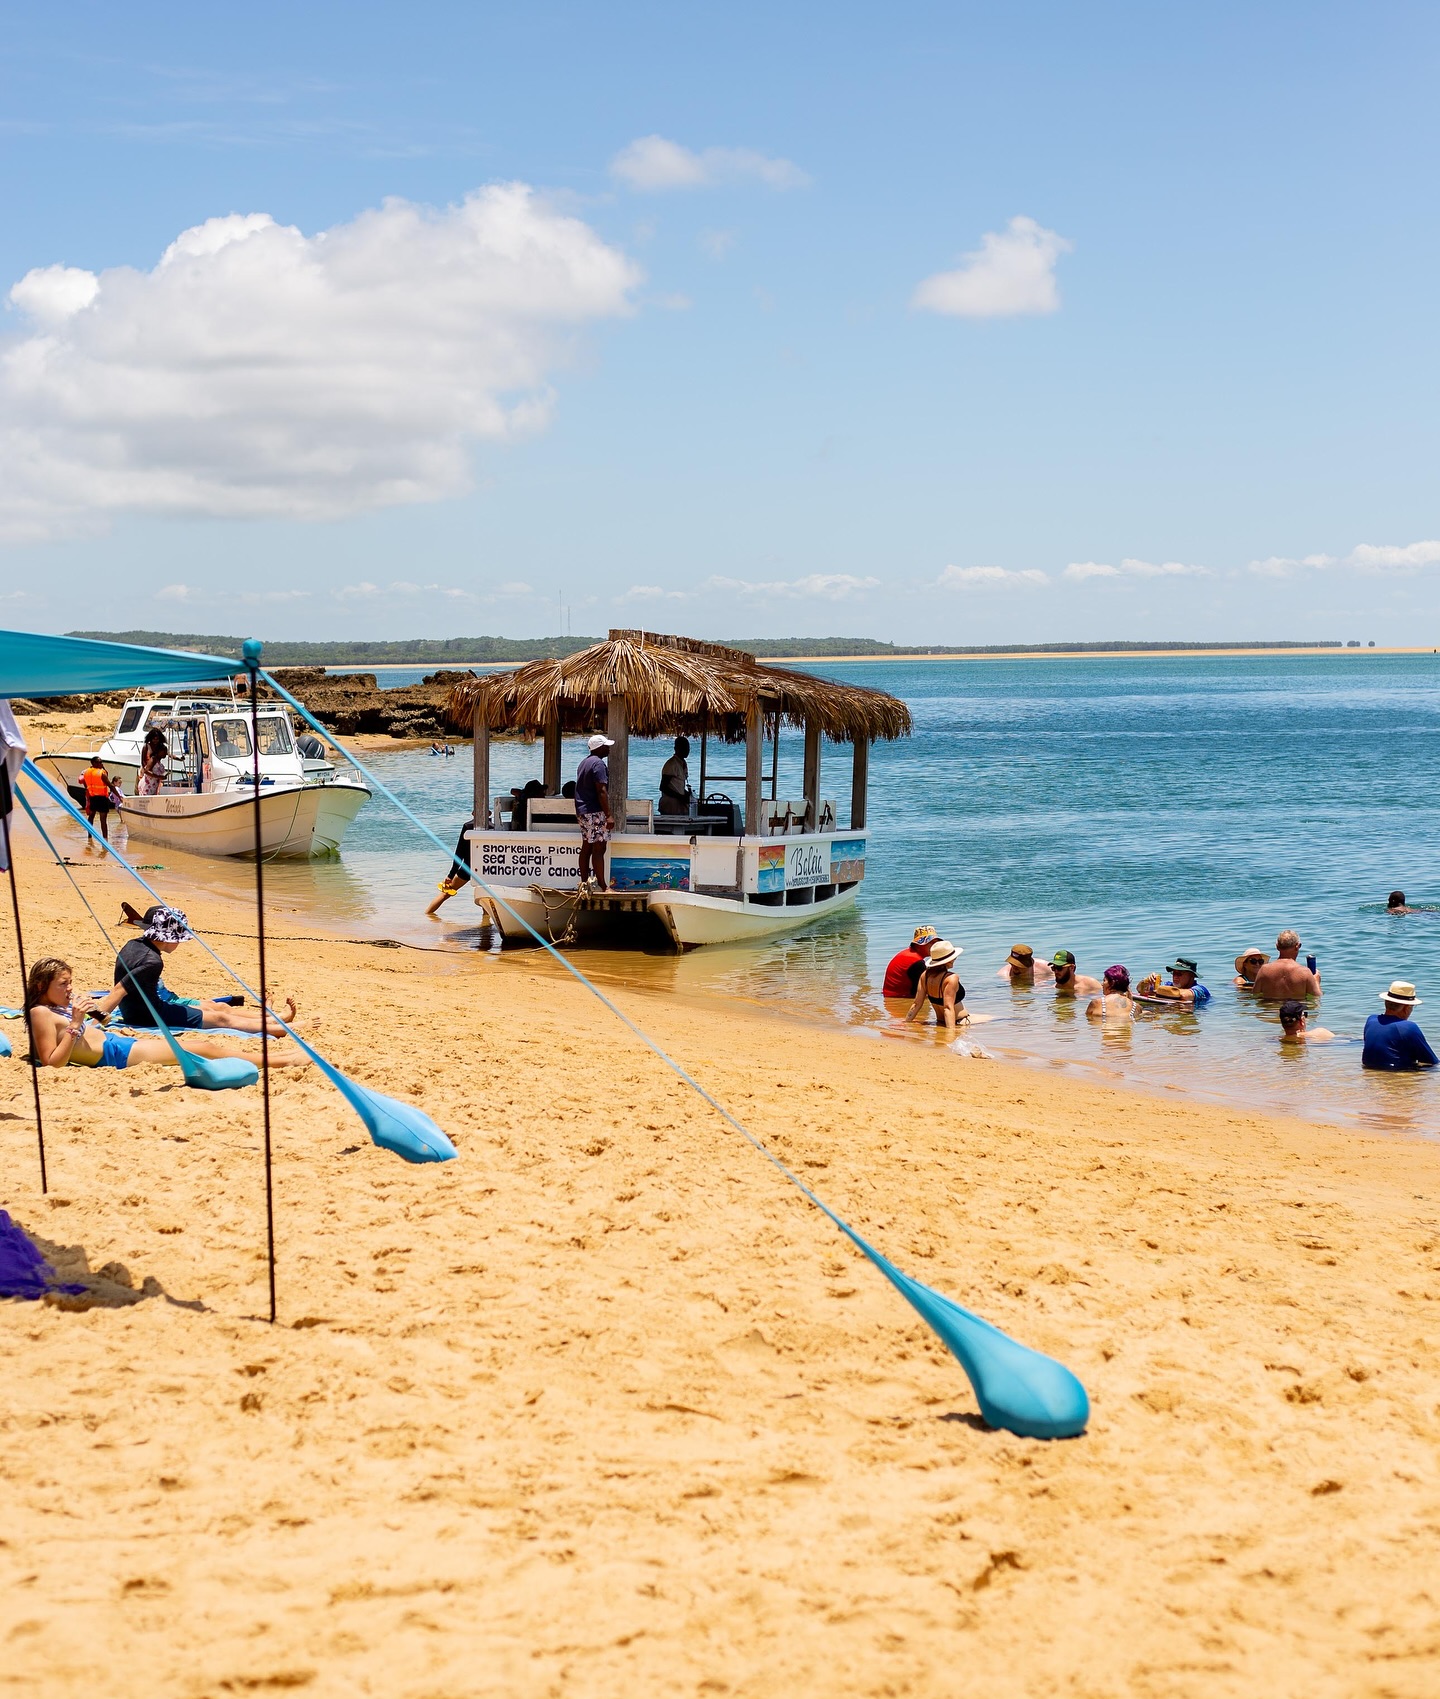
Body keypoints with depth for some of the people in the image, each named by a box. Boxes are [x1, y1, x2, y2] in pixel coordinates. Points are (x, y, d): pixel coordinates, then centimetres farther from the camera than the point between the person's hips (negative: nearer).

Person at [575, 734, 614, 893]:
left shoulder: (584, 763, 18)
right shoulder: (598, 764, -13)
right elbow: (601, 791, -19)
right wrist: (608, 815, -21)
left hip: (582, 811, 10)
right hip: (595, 812, -10)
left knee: (586, 848, 10)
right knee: (599, 849, -10)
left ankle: (584, 882, 12)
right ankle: (601, 885, -11)